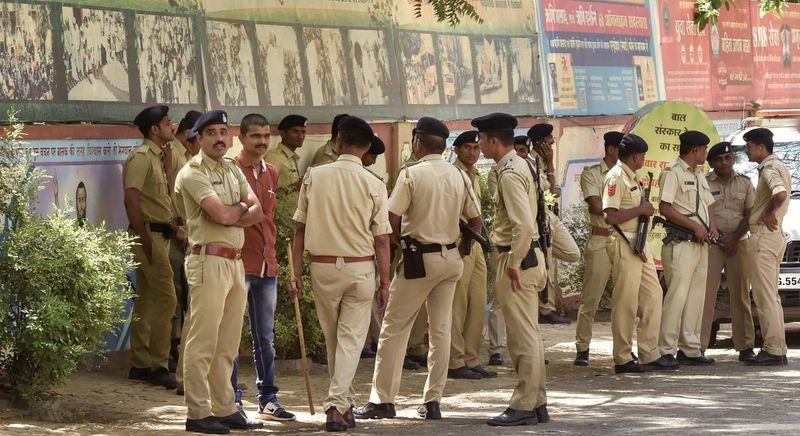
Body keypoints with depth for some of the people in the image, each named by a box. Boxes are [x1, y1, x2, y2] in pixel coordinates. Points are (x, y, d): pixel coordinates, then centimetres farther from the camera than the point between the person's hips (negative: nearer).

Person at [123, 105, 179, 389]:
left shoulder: (156, 157, 19)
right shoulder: (141, 156, -11)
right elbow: (131, 198, -19)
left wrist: (168, 164, 12)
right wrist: (143, 238, -21)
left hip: (159, 235, 10)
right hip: (150, 234, -10)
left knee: (146, 300, 11)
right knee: (165, 298, -12)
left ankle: (140, 365, 15)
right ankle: (158, 365, -10)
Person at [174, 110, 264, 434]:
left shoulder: (233, 170, 17)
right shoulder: (192, 173, -8)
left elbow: (257, 212, 8)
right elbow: (223, 215, -19)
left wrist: (230, 214, -10)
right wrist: (242, 207, 2)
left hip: (235, 261, 8)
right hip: (209, 261, -8)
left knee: (227, 345, 12)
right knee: (202, 342, -7)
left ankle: (224, 409, 18)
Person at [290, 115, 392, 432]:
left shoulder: (314, 176, -4)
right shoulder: (374, 185, -8)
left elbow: (300, 228, -2)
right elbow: (381, 240, -7)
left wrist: (295, 273, 4)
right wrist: (384, 282, 1)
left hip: (323, 266, 2)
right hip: (359, 268, -2)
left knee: (332, 339, 16)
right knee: (351, 339, 2)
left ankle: (344, 404, 26)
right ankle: (337, 406, -10)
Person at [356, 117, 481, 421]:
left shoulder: (411, 174, -12)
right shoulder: (459, 176, 4)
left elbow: (392, 219, -15)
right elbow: (476, 221, 8)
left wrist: (400, 243, 3)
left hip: (419, 259, -5)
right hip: (451, 259, 5)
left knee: (394, 328, 3)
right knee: (440, 330, 9)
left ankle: (382, 399, 5)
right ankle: (432, 402, 10)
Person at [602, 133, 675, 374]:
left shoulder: (632, 177, 18)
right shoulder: (615, 178, -14)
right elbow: (611, 216, -22)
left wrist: (646, 210, 10)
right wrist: (641, 210, -14)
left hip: (640, 243, 10)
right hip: (624, 243, -10)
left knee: (652, 296, 10)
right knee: (626, 302, -5)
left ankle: (649, 354, 15)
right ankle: (623, 359, 1)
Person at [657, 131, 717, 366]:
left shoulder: (699, 175, 21)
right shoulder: (672, 172, -7)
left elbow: (709, 205, 26)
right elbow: (665, 208, -16)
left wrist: (712, 226, 4)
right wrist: (695, 227, -15)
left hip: (701, 243, 9)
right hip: (681, 243, -9)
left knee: (696, 297, 9)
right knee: (677, 296, -11)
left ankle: (690, 349, 14)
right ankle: (665, 350, -9)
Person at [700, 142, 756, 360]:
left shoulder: (744, 183, 8)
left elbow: (750, 215, 5)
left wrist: (735, 238, -8)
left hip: (738, 242, 2)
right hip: (710, 243, -2)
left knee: (741, 294, 3)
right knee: (706, 293, -8)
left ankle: (745, 346, 7)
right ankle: (699, 346, -8)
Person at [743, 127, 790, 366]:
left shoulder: (769, 169, -13)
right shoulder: (779, 167, 19)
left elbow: (780, 194, -31)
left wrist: (768, 213, -16)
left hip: (763, 237, -11)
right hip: (775, 236, 11)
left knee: (765, 297, -10)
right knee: (770, 296, 14)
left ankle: (773, 350, -11)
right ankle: (776, 349, 15)